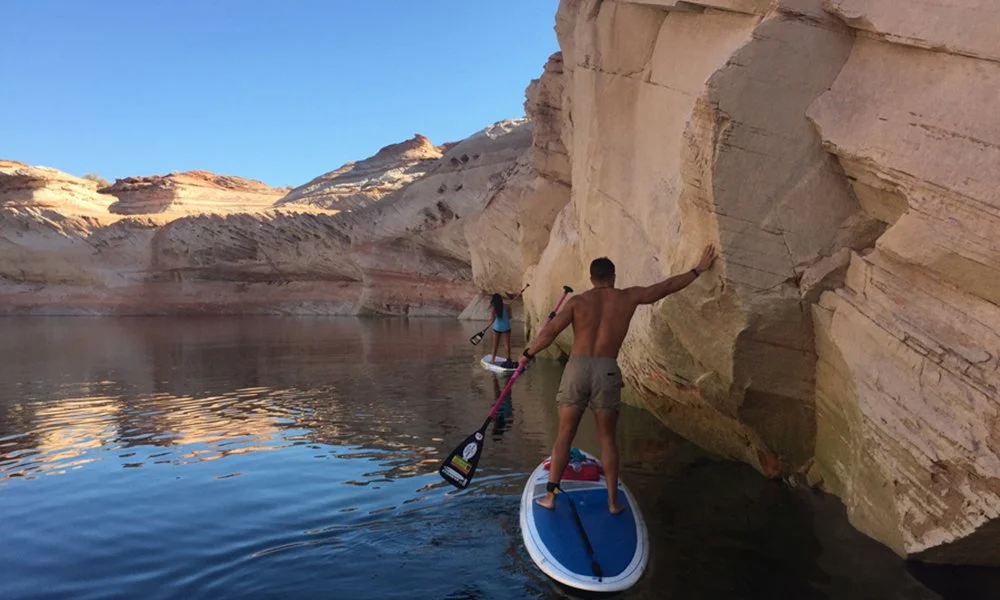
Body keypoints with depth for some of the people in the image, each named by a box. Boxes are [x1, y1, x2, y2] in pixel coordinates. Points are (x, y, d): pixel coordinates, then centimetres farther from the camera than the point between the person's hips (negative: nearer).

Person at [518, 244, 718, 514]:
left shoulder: (578, 301, 4)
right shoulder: (629, 297, 7)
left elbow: (550, 330, -5)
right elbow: (668, 286, 14)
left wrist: (527, 354, 8)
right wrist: (699, 270, 25)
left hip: (576, 369, 0)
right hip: (607, 372, 0)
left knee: (564, 434, 9)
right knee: (607, 437, 13)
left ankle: (550, 495, 12)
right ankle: (613, 501, 17)